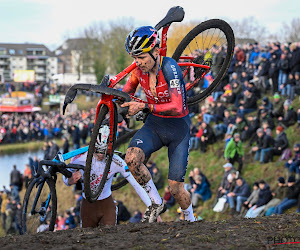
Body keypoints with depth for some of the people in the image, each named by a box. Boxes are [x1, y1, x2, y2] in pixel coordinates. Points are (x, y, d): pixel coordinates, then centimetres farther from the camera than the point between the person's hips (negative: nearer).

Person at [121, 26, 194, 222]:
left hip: (178, 127, -5)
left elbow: (177, 107, -34)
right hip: (154, 125, 5)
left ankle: (191, 220, 26)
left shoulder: (169, 67, -26)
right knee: (132, 159, -26)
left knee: (176, 187, -6)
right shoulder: (140, 67, -8)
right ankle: (157, 203, -4)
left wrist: (144, 107, -40)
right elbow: (128, 91, 10)